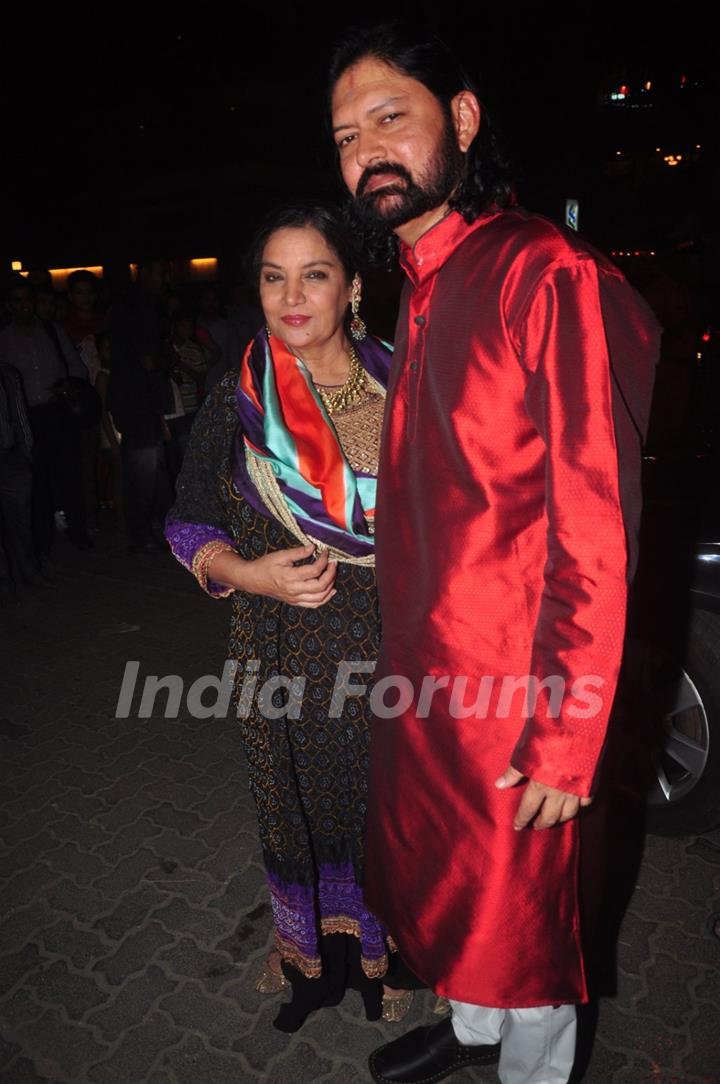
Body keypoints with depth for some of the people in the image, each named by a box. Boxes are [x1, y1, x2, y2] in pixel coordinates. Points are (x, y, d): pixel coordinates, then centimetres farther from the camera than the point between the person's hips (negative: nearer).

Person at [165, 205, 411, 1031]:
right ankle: (309, 954, 47)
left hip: (385, 650, 0)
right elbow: (191, 527, 1)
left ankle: (373, 947, 45)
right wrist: (249, 574, -16)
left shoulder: (399, 393, -3)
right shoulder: (234, 405, -3)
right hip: (279, 652, 0)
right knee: (293, 806, 16)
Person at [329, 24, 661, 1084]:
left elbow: (595, 531, -20)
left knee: (519, 905, 15)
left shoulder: (550, 275, -17)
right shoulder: (417, 295, 10)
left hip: (512, 695, -8)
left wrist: (566, 734, -18)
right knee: (441, 876, 26)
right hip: (422, 675, 8)